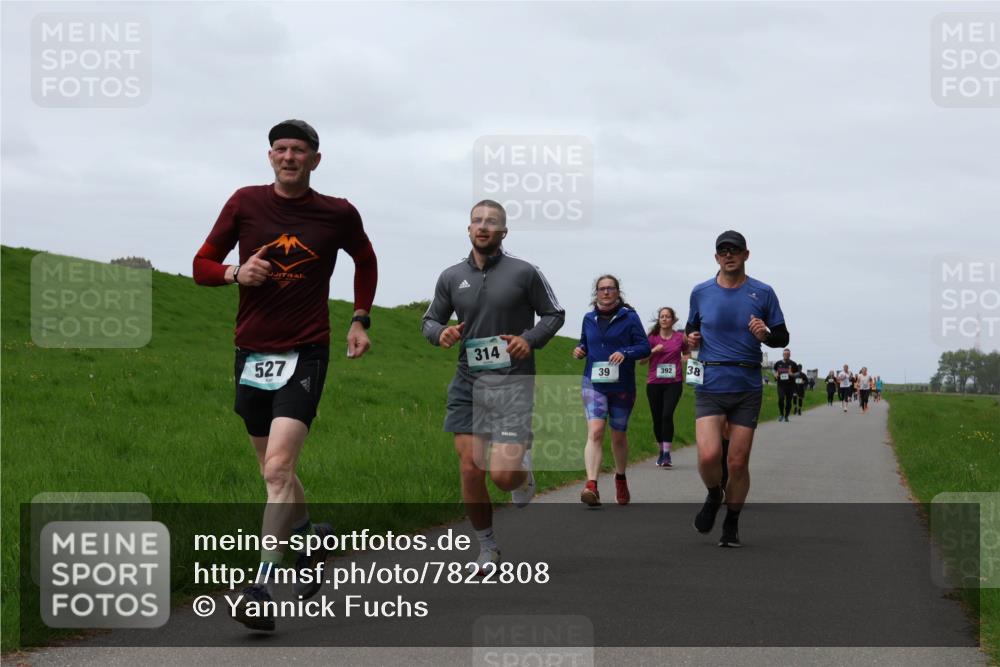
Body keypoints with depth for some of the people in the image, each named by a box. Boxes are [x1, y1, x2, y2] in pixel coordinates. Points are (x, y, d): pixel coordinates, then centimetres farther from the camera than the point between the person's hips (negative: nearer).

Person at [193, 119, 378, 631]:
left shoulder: (338, 214, 0)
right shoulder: (245, 203, 2)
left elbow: (366, 261, 20)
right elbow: (202, 265, 7)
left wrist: (360, 320, 13)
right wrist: (236, 273, -13)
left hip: (304, 353, -3)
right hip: (251, 353, 4)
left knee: (278, 468, -19)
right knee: (273, 470, 15)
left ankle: (261, 588, -20)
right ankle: (310, 535, 42)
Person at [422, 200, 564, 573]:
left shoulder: (524, 273, -2)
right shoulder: (451, 277, 7)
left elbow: (554, 314, 8)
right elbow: (431, 319, 17)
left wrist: (530, 339, -10)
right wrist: (440, 333, -6)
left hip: (512, 383, -3)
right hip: (467, 383, 3)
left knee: (503, 475, -13)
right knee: (470, 470, -1)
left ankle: (524, 471, 26)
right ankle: (487, 547, 18)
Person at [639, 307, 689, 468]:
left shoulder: (680, 337, 5)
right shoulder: (652, 338, 5)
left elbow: (686, 355, 22)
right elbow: (641, 360, 3)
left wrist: (686, 358, -1)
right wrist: (654, 350, -12)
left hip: (674, 383, -2)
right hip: (654, 383, 2)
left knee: (667, 415, -18)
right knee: (657, 419, 6)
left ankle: (667, 454, -18)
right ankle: (661, 450, 26)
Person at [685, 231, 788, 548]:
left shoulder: (763, 293, 3)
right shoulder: (701, 292, 7)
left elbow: (783, 337, 8)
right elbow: (691, 329, 21)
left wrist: (765, 335, -14)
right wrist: (691, 340, -2)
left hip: (747, 388, 0)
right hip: (709, 387, 0)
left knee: (738, 462, 0)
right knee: (708, 455, -16)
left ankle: (731, 524, 20)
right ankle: (714, 495, 16)